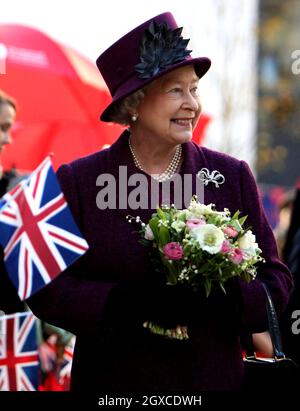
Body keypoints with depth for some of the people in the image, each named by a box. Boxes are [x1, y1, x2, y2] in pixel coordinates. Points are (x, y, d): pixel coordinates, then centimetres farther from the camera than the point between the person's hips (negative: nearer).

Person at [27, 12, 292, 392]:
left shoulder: (233, 176, 1)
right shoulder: (78, 182, -3)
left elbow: (275, 283, 1)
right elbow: (46, 287, -6)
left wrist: (218, 299, -20)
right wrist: (127, 303, -22)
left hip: (213, 377, 2)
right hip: (110, 381, -1)